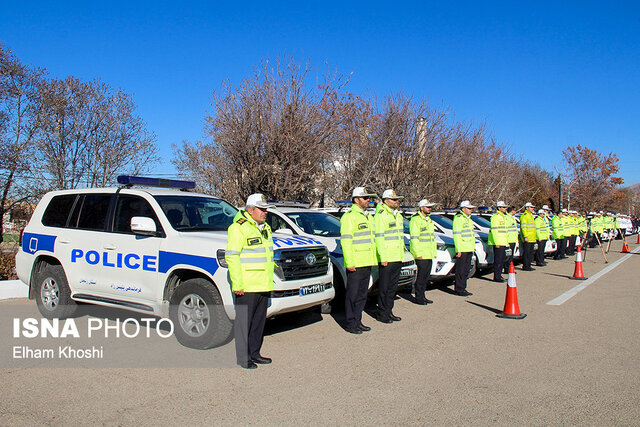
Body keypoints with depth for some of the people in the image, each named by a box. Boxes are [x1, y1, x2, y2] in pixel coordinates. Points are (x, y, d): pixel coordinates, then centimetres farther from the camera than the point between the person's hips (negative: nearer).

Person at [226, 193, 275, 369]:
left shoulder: (265, 228, 17)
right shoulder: (239, 228, -10)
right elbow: (231, 256, -14)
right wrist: (237, 284, -19)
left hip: (263, 285, 8)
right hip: (247, 286, -8)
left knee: (259, 321, 14)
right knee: (244, 321, 0)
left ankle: (254, 353, 26)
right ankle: (243, 357, 10)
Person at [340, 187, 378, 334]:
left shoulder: (368, 217, 19)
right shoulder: (349, 216, -9)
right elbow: (345, 241, -15)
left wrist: (374, 260, 19)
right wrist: (349, 262, -20)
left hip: (367, 263, 8)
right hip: (355, 264, -8)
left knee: (362, 294, 13)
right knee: (352, 294, -2)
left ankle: (357, 321, 22)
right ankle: (350, 324, 7)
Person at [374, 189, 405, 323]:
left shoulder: (398, 215, 17)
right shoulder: (380, 215, -10)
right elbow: (379, 238, -16)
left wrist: (402, 254, 18)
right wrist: (383, 258, -19)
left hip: (398, 258, 8)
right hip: (386, 259, -8)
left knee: (392, 286, 13)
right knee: (384, 287, -1)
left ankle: (389, 312, 22)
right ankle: (382, 314, 8)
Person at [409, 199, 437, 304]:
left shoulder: (428, 220, 19)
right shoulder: (416, 220, -10)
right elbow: (413, 238, -16)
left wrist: (434, 251, 20)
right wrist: (418, 254, -20)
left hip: (429, 255, 9)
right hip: (421, 255, -9)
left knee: (426, 276, 12)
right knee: (421, 276, -4)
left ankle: (422, 296, 20)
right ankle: (419, 297, 4)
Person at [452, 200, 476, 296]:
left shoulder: (468, 219, 19)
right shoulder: (458, 218, -10)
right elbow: (456, 235, -15)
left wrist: (473, 247, 21)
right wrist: (458, 250, -19)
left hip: (469, 249, 9)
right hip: (462, 249, -9)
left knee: (466, 270, 12)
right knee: (460, 270, -5)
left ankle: (463, 288, 20)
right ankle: (459, 289, 1)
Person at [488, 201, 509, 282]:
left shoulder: (503, 216, 19)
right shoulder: (496, 216, -12)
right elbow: (494, 230, -19)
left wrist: (506, 241, 23)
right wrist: (496, 243, -22)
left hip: (502, 242, 10)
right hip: (498, 242, -10)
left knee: (502, 259, 13)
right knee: (498, 260, -7)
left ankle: (499, 275, 21)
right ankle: (496, 277, -3)